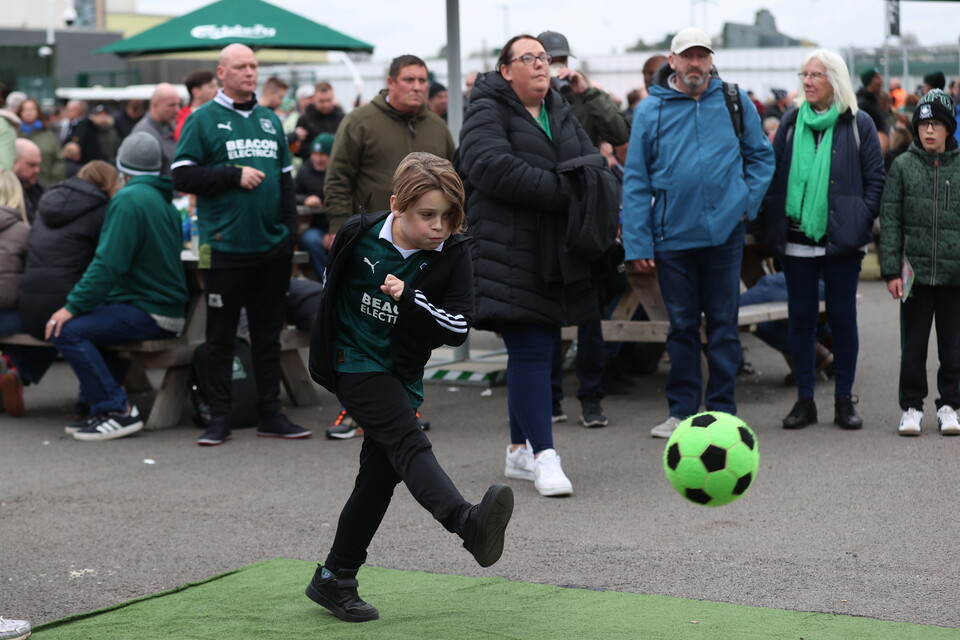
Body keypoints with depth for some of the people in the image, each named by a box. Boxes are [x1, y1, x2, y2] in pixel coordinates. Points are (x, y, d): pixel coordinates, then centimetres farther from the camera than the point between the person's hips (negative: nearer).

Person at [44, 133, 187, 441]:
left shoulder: (129, 199, -13)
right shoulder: (164, 201, 17)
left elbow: (108, 263, -21)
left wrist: (73, 307, -17)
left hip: (148, 314, -10)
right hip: (167, 304, 10)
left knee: (67, 330, -18)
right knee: (88, 321, 23)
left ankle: (116, 410, -16)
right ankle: (98, 405, 19)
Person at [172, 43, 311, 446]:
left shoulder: (270, 121, 14)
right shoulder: (203, 120, -1)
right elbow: (183, 177, -9)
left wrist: (290, 230, 10)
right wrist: (235, 176, -13)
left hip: (272, 246, 5)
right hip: (225, 244, -5)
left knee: (268, 333, 10)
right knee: (221, 336, 3)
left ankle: (270, 413, 17)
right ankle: (219, 417, 9)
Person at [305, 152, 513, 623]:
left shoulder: (452, 254, -9)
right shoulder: (359, 235, -10)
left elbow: (459, 328, -13)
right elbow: (332, 286, 10)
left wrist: (411, 298, -27)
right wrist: (324, 350, 20)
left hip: (404, 373, 4)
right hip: (355, 361, -4)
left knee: (380, 475, 6)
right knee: (408, 441, -25)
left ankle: (334, 579, 20)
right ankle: (467, 523, -50)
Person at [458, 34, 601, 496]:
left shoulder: (561, 114, 18)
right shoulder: (487, 112, -6)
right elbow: (492, 167, -21)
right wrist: (561, 192, -21)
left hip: (556, 256, 8)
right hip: (509, 251, -7)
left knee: (540, 348, 11)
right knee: (529, 350, -10)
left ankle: (519, 449, 21)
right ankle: (544, 457, -9)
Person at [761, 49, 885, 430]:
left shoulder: (859, 124, 1)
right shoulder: (792, 123, 9)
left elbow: (875, 178, 2)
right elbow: (773, 172, 10)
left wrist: (861, 221, -7)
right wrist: (773, 221, 1)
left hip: (841, 240, -3)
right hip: (796, 238, 3)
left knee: (842, 317, 3)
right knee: (801, 317, 5)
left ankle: (844, 400, 13)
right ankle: (804, 400, 13)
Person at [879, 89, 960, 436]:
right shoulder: (903, 166, 2)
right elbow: (890, 221, 1)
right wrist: (892, 270, -5)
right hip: (916, 271, -1)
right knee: (913, 345, 5)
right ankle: (911, 407, 15)